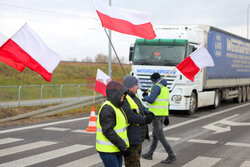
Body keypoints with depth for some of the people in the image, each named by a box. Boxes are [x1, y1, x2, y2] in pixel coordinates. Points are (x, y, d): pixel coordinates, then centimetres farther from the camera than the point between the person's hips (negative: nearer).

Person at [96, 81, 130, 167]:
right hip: (108, 150, -9)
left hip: (116, 149, 9)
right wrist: (123, 147, -22)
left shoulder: (116, 106, 11)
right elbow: (108, 131, -24)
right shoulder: (107, 109, -20)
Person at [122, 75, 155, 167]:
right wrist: (144, 120, -20)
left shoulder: (133, 97, 14)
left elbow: (143, 109, 10)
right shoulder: (123, 99, -18)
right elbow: (129, 115, -28)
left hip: (138, 138, 10)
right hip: (131, 138, -10)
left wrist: (149, 114, -11)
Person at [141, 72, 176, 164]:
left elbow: (151, 100, -21)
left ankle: (171, 155, -8)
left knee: (160, 136, -6)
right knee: (155, 135, 17)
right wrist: (167, 117, 21)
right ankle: (149, 154, 27)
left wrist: (145, 97, 1)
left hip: (156, 114, -9)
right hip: (163, 114, 9)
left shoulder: (156, 86, -13)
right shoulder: (165, 88, 15)